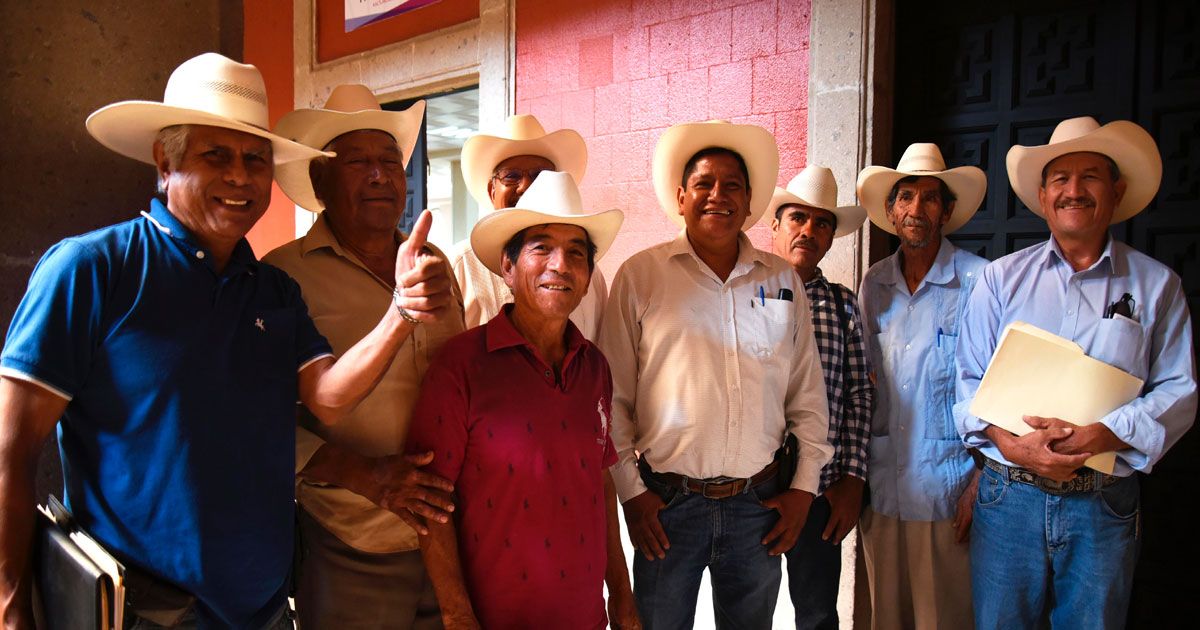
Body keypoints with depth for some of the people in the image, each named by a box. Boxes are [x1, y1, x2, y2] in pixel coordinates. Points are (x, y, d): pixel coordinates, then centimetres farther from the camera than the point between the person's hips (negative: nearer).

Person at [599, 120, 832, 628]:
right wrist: (630, 491, -4)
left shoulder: (782, 280, 7)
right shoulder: (640, 275, -2)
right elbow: (613, 395, -2)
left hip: (760, 504, 3)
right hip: (667, 503, -2)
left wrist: (805, 487, 6)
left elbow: (808, 394, 10)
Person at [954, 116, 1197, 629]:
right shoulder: (1001, 278, 6)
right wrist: (1011, 444, -15)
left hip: (1103, 506, 0)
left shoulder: (1156, 285, 5)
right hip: (1008, 496, 0)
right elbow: (969, 379, 2)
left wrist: (1098, 436, -16)